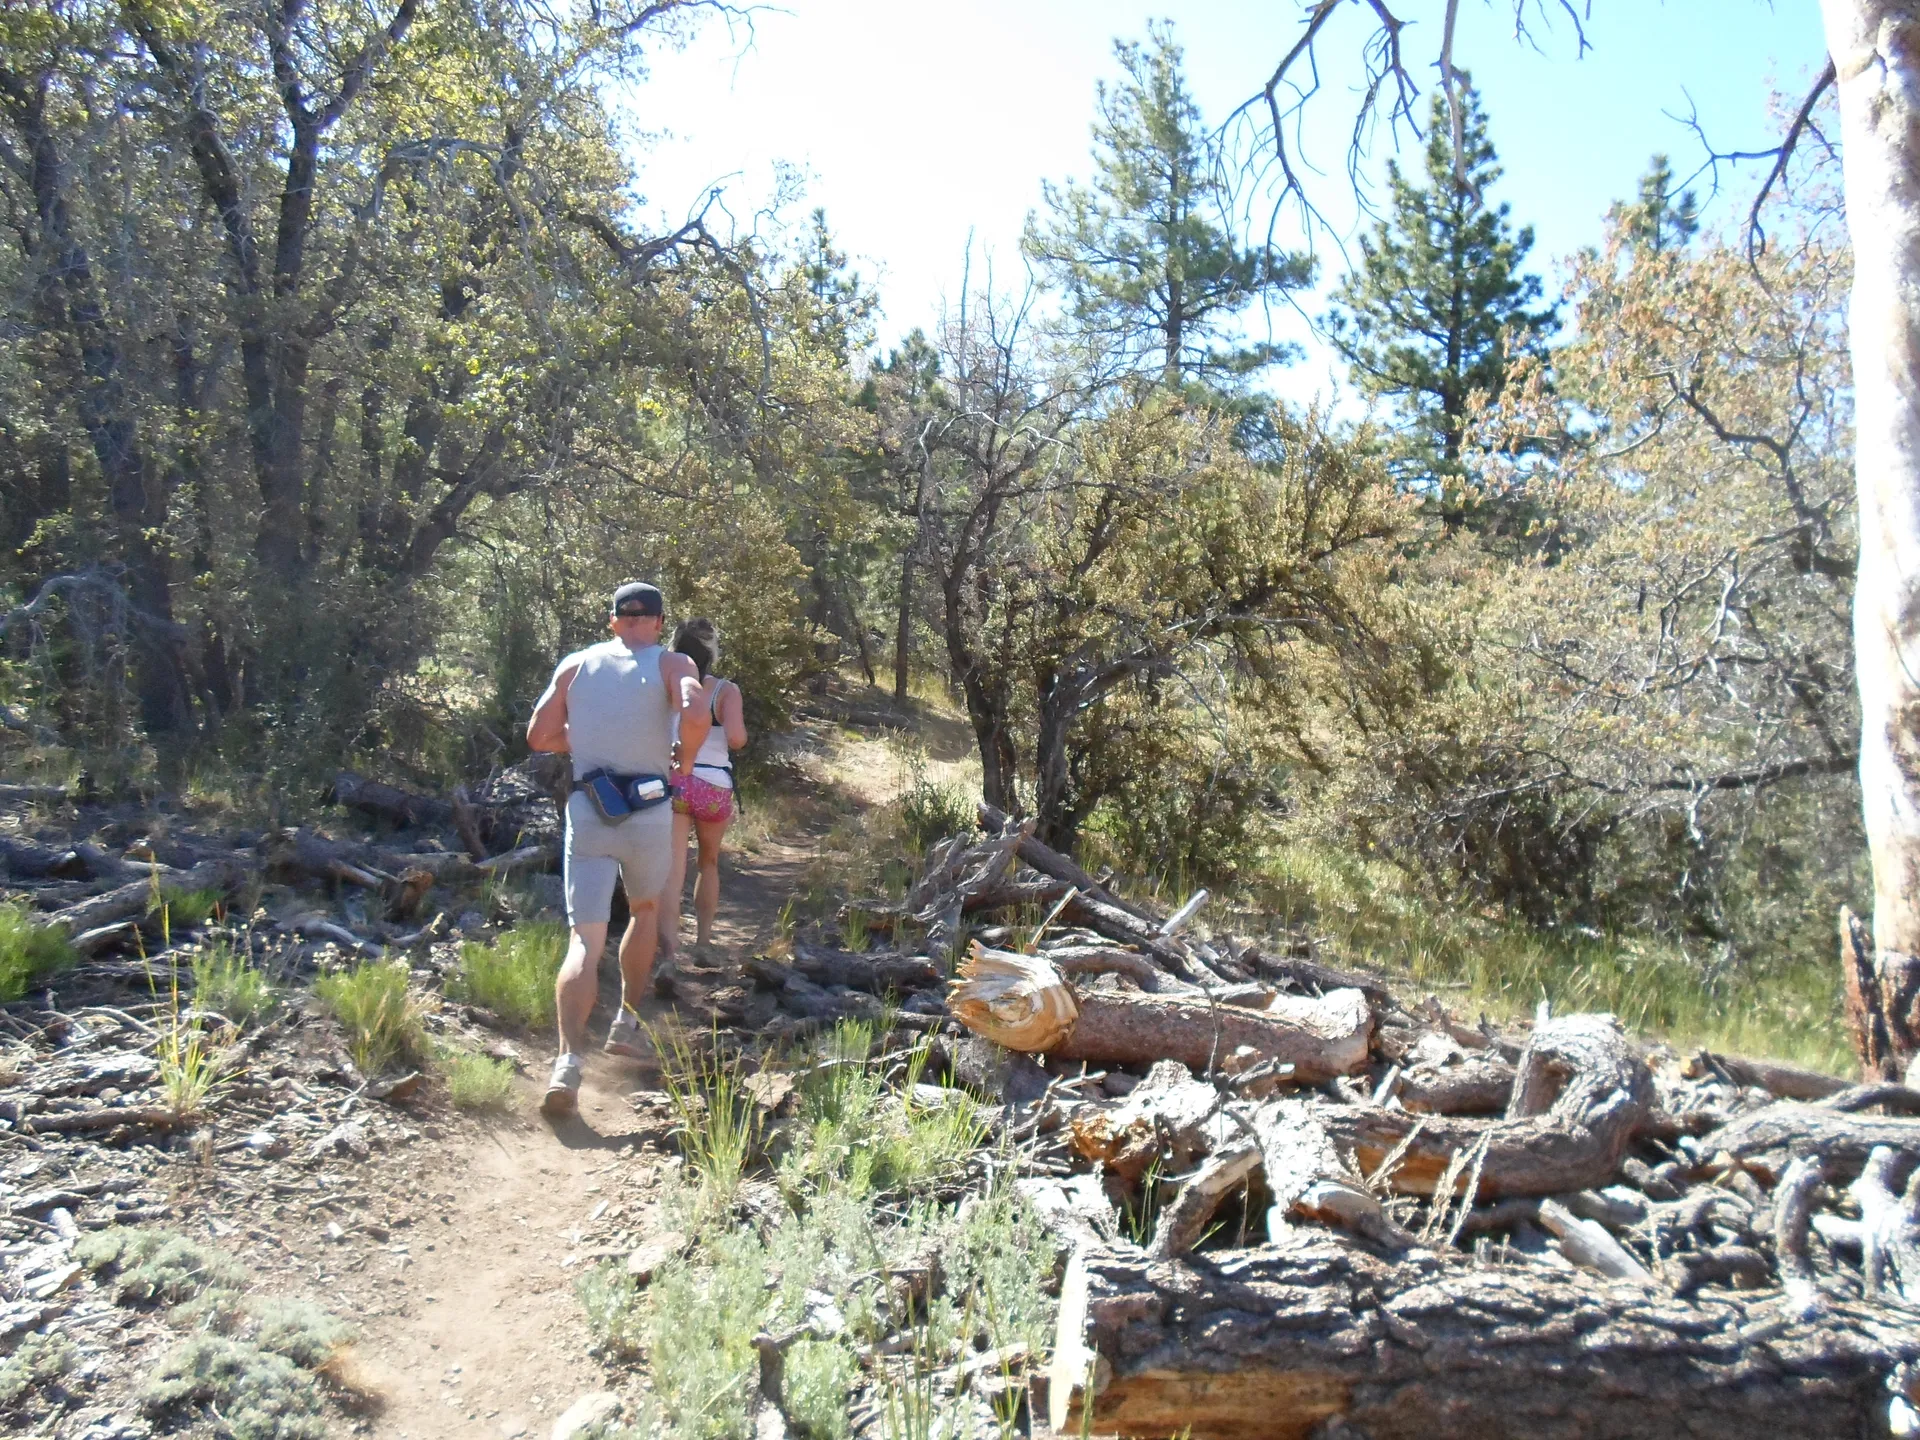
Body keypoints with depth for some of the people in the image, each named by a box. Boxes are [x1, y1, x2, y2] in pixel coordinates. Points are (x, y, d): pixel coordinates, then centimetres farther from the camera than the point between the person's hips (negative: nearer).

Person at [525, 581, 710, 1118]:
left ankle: (569, 1060, -19)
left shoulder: (575, 664, 8)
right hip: (648, 812, -1)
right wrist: (684, 762, -3)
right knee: (645, 911, 25)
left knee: (585, 939, -3)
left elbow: (539, 736, 8)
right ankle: (625, 1025, 28)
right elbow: (697, 717, -21)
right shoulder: (672, 664, -1)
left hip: (587, 810, 1)